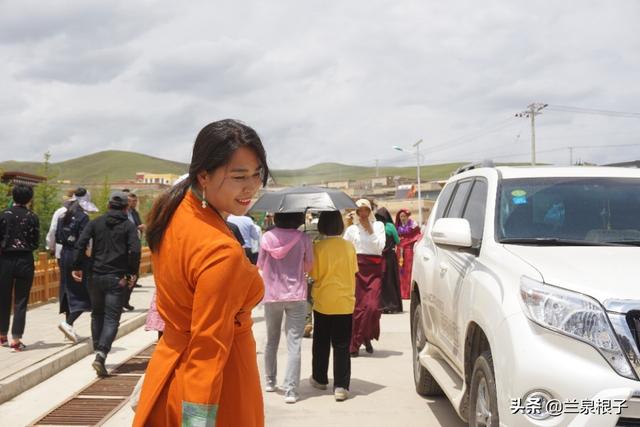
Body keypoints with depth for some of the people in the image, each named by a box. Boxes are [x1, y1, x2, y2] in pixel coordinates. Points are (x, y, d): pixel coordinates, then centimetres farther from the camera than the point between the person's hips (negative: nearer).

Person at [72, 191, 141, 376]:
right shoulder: (128, 226, 0)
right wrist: (132, 273, -2)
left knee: (97, 315, 21)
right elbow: (135, 250, -12)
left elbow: (81, 244, -4)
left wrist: (77, 267, 2)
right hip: (116, 278, -3)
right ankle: (101, 355, -18)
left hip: (96, 276, 3)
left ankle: (98, 351, 27)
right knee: (111, 319, -2)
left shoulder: (96, 222, 8)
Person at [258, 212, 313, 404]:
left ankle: (270, 381, 31)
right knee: (294, 344, -1)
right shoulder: (303, 238, -8)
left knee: (271, 341, 19)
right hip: (296, 296, -2)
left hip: (272, 295, 2)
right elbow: (308, 267, 1)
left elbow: (260, 265, 4)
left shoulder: (267, 237, -5)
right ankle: (290, 390, -6)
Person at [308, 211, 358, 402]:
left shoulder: (318, 247, -12)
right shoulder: (349, 246, -4)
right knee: (342, 346, 4)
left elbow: (314, 274, -8)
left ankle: (320, 379, 29)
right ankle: (340, 386, 0)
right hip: (345, 302, 1)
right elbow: (353, 272, 6)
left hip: (323, 302, -1)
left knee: (321, 343, 16)